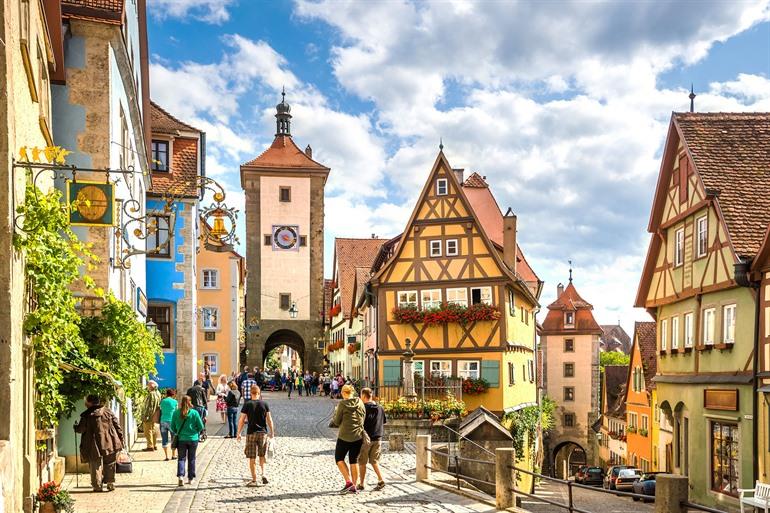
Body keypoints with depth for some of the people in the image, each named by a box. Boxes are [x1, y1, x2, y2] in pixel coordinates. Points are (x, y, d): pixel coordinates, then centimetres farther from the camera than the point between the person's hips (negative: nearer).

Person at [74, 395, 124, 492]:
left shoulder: (86, 415, -6)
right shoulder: (107, 411, 4)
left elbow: (81, 429, -1)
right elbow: (117, 426, 4)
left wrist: (76, 427, 22)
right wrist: (121, 439, 10)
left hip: (95, 446, -3)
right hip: (109, 443, 3)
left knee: (96, 466, 7)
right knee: (109, 465, 14)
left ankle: (97, 486, 6)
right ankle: (110, 484, 12)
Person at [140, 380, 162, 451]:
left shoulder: (151, 394, -19)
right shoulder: (158, 394, 11)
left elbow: (149, 406, -22)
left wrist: (145, 416, -20)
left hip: (149, 416, -10)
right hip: (154, 416, 10)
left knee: (148, 431, -4)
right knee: (153, 430, 17)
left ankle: (150, 446, -4)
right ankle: (154, 445, 22)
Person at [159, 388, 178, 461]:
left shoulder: (162, 401, 4)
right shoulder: (174, 402, -2)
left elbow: (161, 411, 11)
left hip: (163, 421, 2)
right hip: (171, 422, -2)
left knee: (164, 439, 6)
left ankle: (166, 456, 5)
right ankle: (173, 455, 16)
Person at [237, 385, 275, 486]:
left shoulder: (247, 404, -5)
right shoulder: (264, 404, 0)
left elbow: (242, 420, -5)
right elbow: (269, 420, 2)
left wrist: (238, 433, 3)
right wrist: (272, 432, 11)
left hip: (251, 433, -2)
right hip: (263, 432, 2)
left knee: (252, 458, 4)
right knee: (262, 455, 20)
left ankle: (254, 480, 6)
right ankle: (263, 474, 4)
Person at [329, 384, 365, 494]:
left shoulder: (342, 404, -12)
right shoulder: (360, 403, 1)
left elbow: (336, 421, -7)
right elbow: (364, 417, 9)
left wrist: (336, 411, 11)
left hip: (345, 436, -5)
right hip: (358, 436, 5)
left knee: (339, 458, 9)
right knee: (354, 460, 12)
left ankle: (349, 482, -5)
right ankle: (353, 487, 11)